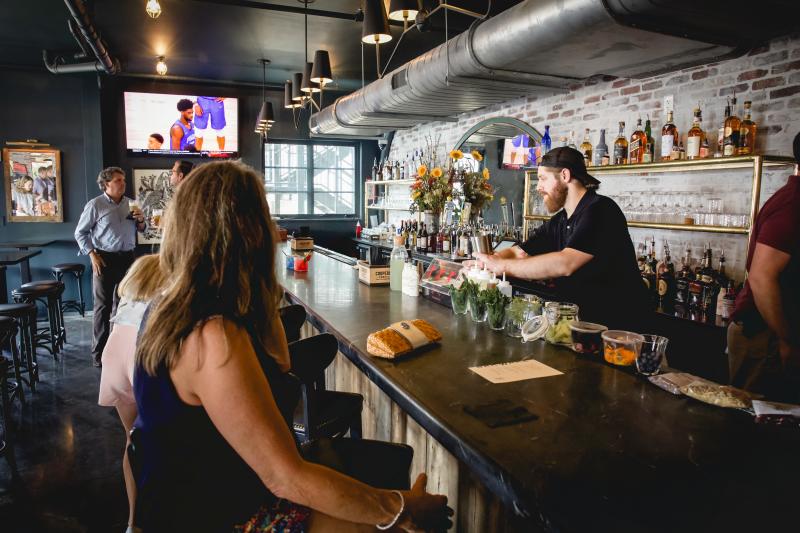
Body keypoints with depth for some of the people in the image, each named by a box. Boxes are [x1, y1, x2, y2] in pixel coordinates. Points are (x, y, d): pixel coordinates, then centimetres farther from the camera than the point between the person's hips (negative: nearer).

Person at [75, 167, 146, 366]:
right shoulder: (95, 205, -4)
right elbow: (80, 233, -1)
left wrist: (140, 220, -4)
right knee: (103, 306, 1)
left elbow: (141, 230, 17)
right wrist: (92, 255, -9)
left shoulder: (130, 203, 9)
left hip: (127, 258, 4)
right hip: (105, 259, -4)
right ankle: (99, 352, 9)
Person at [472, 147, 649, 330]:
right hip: (582, 322, 7)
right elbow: (517, 252, 13)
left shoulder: (600, 210, -17)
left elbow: (565, 263, -29)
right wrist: (483, 263, -8)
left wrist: (502, 265, -24)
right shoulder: (557, 223, 9)